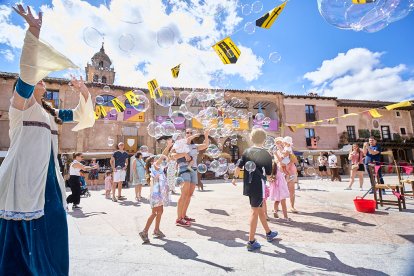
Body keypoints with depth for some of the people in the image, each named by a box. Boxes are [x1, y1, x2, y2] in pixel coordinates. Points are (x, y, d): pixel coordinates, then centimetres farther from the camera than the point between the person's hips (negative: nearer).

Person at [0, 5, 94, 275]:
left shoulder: (50, 113, 20)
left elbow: (83, 116, 21)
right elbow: (28, 72, -15)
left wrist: (84, 92, 8)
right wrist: (34, 30, -21)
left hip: (49, 180, 7)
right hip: (25, 179, -7)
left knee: (50, 237, 10)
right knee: (22, 241, -2)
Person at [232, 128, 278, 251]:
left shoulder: (247, 152, 1)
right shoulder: (266, 155, -9)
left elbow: (239, 166, 0)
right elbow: (268, 174, -5)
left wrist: (234, 178, 14)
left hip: (248, 185, 5)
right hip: (258, 186, -5)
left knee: (260, 209, 21)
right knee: (255, 211, 2)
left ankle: (269, 233, 41)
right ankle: (251, 242, 7)